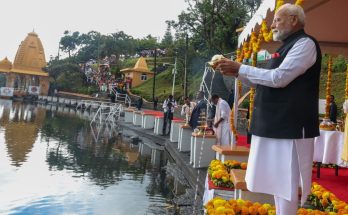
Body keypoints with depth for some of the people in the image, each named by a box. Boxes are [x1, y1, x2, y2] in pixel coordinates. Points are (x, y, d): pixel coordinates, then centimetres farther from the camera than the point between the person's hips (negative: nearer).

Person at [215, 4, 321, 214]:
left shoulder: (305, 43, -9)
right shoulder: (288, 46, 20)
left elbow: (278, 78, -20)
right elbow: (264, 82, 22)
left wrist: (240, 68, -14)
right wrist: (237, 73, 11)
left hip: (289, 126, -9)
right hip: (277, 124, 9)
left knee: (287, 182, -3)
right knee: (278, 180, 15)